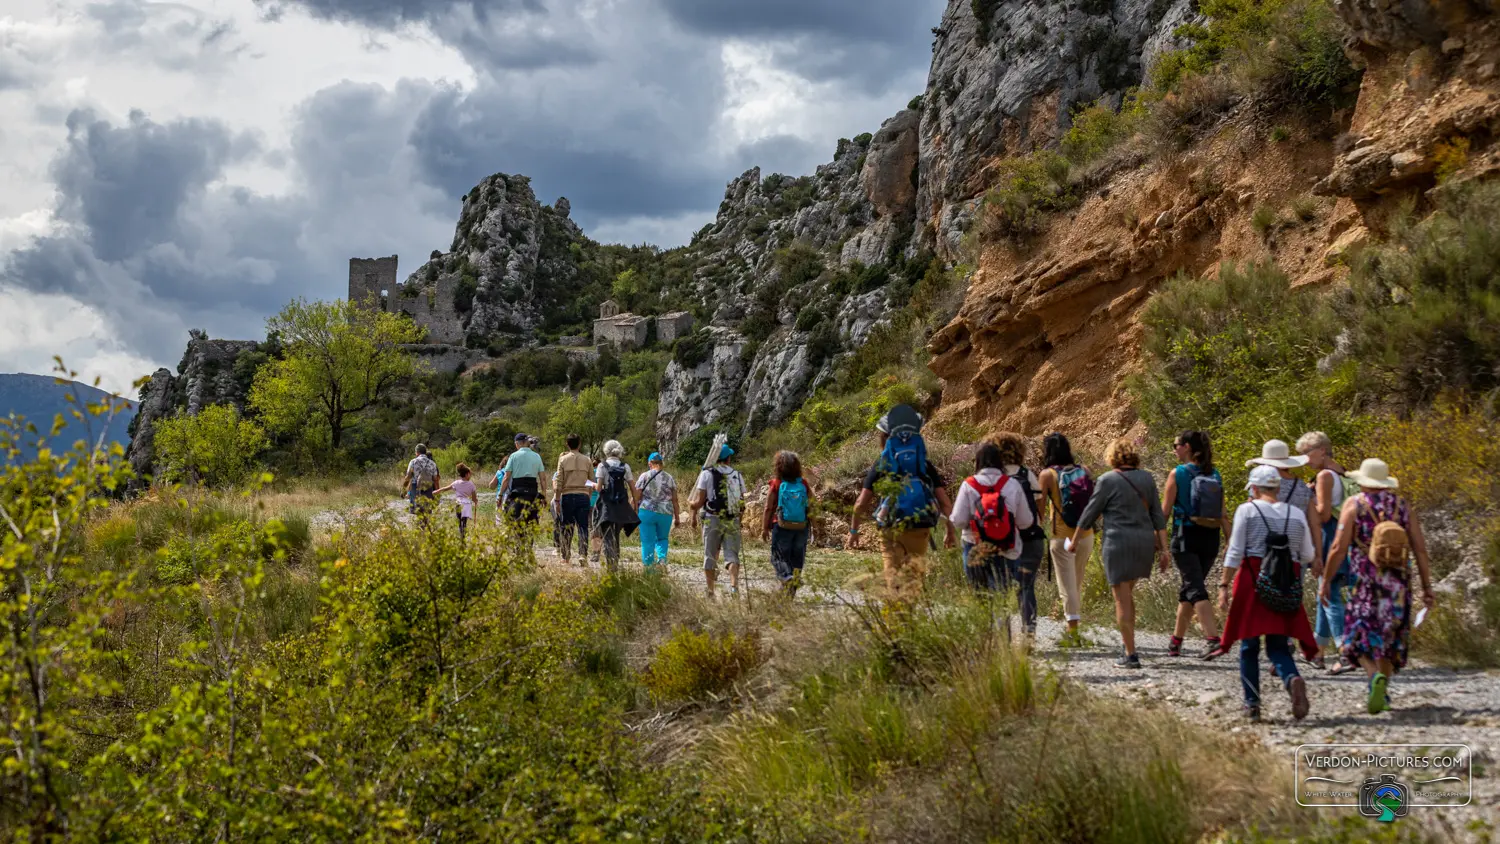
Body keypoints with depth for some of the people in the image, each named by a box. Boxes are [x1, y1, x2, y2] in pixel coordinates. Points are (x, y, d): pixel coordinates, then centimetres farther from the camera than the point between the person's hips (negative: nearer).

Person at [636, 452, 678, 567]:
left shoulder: (644, 476, -1)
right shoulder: (670, 478, 6)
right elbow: (675, 500, 7)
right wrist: (676, 517, 13)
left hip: (647, 512, -2)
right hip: (665, 513, 2)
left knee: (647, 541, 5)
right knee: (662, 539, 20)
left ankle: (648, 565, 4)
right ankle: (662, 557, -5)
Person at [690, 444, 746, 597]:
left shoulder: (707, 474, -3)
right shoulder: (738, 475, 7)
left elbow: (699, 502, -6)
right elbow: (742, 501, 9)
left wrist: (691, 504, 14)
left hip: (713, 520, -2)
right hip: (733, 521, 2)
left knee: (710, 557, 8)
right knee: (732, 555, 0)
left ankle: (710, 592, 11)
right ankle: (734, 585, -22)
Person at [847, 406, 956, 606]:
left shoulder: (881, 466, -1)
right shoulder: (926, 466, 5)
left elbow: (861, 502, -3)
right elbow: (945, 502, 2)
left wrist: (853, 531, 6)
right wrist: (949, 531, 11)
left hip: (892, 529, -2)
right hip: (920, 529, 2)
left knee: (894, 577, 4)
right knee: (916, 576, 16)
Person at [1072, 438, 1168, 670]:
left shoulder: (1108, 480, -7)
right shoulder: (1146, 478, 8)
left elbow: (1090, 513, -1)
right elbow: (1157, 515, 8)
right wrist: (1163, 547, 11)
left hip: (1118, 542, -5)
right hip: (1145, 542, 5)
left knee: (1122, 600, -2)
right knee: (1127, 593, 21)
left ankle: (1131, 655, -4)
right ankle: (1127, 643, 22)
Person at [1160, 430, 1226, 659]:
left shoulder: (1178, 474, -7)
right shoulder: (1215, 475, 7)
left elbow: (1165, 511, -5)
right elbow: (1222, 514, 7)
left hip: (1186, 537, -5)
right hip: (1210, 538, 6)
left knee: (1196, 589, -9)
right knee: (1188, 589, 16)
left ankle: (1213, 639, -25)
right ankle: (1176, 642, 24)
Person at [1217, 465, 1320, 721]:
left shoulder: (1247, 510, -2)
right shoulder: (1296, 514, 7)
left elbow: (1235, 553, -6)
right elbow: (1308, 556, 12)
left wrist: (1224, 586, -3)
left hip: (1253, 580, -3)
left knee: (1249, 646, 8)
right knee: (1278, 646, 6)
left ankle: (1252, 703, 10)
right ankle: (1293, 679, -25)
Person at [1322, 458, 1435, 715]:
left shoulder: (1354, 504, -2)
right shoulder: (1403, 506, 7)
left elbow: (1339, 547, -8)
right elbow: (1420, 549, 3)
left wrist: (1326, 580, 0)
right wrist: (1427, 588, 7)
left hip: (1365, 582, -3)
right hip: (1398, 584, 3)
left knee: (1360, 639, 1)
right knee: (1389, 637, 17)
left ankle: (1376, 677, -26)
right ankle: (1382, 694, 19)